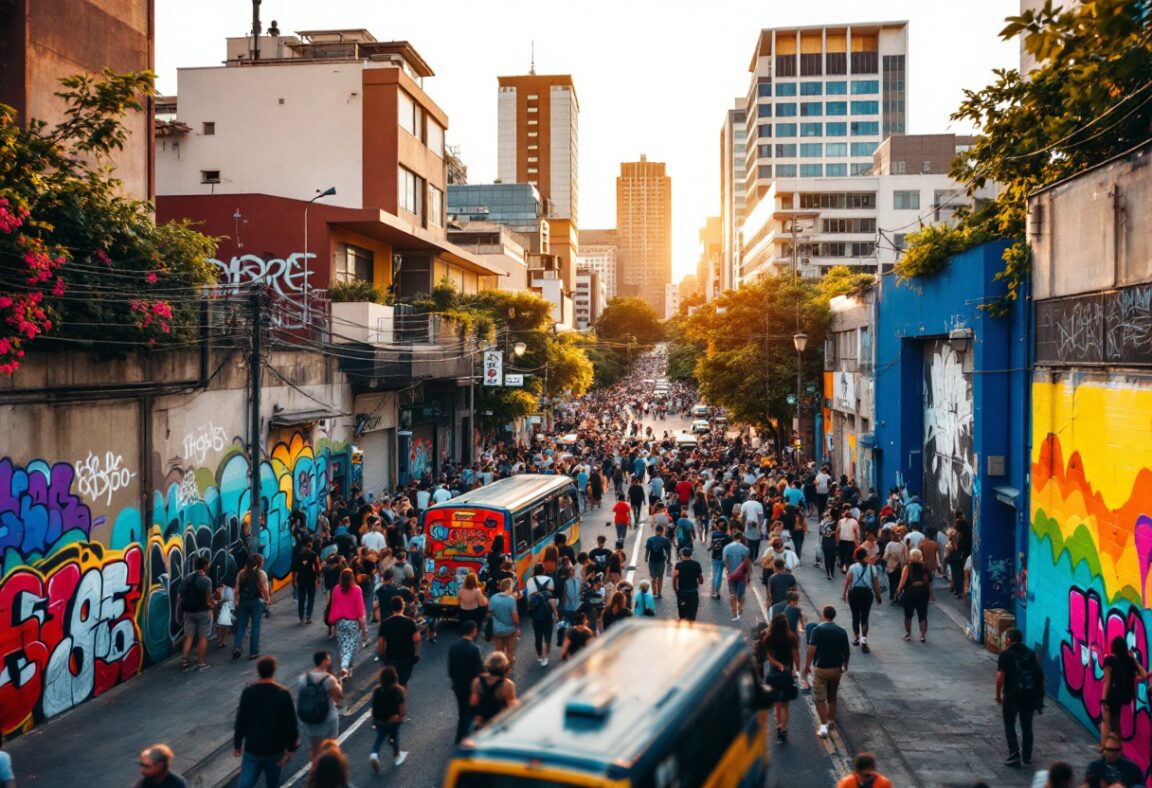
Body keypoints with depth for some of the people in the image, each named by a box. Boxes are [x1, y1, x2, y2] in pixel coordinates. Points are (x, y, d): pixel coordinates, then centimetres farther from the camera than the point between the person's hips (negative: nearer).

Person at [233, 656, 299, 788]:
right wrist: (291, 749, -3)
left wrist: (237, 744, 11)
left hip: (252, 749, 1)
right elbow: (290, 725, -13)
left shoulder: (248, 692, -9)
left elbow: (240, 721, -2)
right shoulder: (283, 694, -15)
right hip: (275, 750, -1)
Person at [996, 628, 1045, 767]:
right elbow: (1039, 673, 9)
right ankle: (1027, 756, 27)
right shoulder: (1030, 653, 10)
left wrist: (998, 694, -1)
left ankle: (1014, 757, 1)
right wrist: (1038, 695, 17)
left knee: (1009, 725, 7)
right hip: (1031, 693, 5)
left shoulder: (1005, 654, -6)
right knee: (1027, 725, 18)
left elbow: (1000, 676, -12)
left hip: (1013, 693, -5)